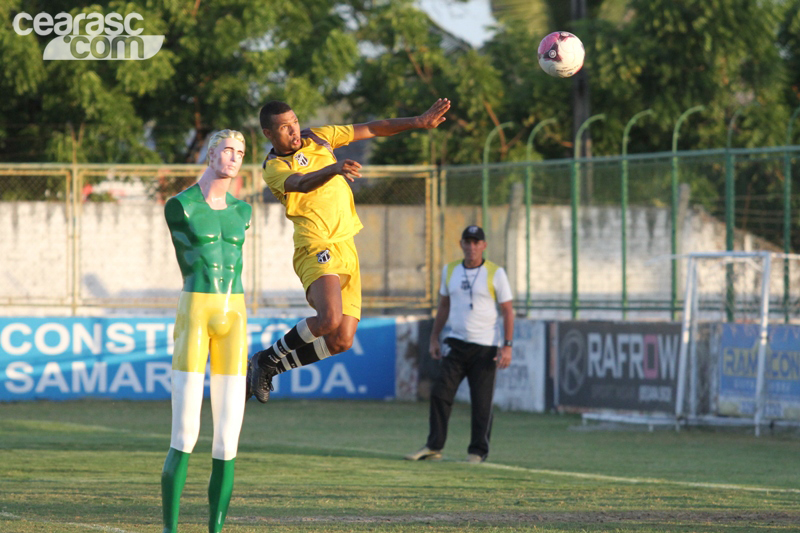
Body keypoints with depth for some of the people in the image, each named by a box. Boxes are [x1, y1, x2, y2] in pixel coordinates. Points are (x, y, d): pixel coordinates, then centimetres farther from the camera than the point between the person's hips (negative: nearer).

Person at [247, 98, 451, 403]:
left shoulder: (316, 138, 14)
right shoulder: (273, 167, -5)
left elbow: (371, 129, 18)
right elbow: (300, 183, -26)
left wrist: (418, 123, 11)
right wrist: (334, 169, -45)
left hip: (346, 250, 7)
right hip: (318, 249, -7)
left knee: (340, 341, -1)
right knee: (329, 319, -31)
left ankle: (269, 366, 17)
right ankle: (268, 359, -8)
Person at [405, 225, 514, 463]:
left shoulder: (495, 273, -3)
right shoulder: (450, 271, 10)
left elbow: (508, 311, -3)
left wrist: (507, 346, -10)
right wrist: (434, 338, 14)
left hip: (484, 347, -4)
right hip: (456, 344, 4)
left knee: (481, 402, -3)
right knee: (440, 393, -4)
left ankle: (478, 451, 6)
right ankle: (434, 446, 3)